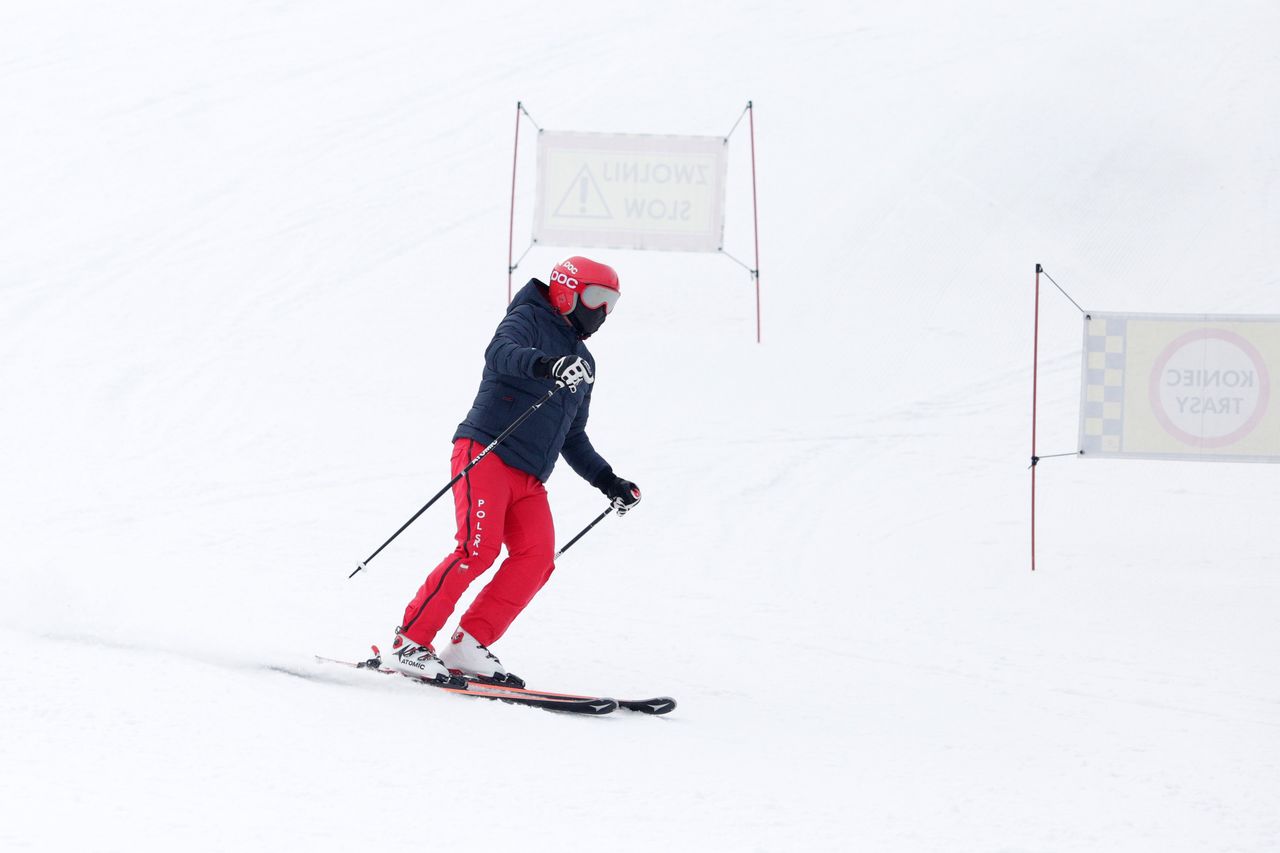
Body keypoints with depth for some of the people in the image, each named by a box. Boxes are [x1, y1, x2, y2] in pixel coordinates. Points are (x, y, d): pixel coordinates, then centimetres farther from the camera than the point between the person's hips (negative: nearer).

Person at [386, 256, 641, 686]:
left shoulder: (581, 362, 26)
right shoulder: (529, 320, 1)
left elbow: (572, 439, 34)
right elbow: (501, 353, -24)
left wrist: (608, 482, 25)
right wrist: (546, 365, -43)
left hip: (529, 480, 8)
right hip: (486, 453, -8)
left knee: (536, 558, -13)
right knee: (479, 549, -21)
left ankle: (467, 645, -10)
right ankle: (410, 642, -15)